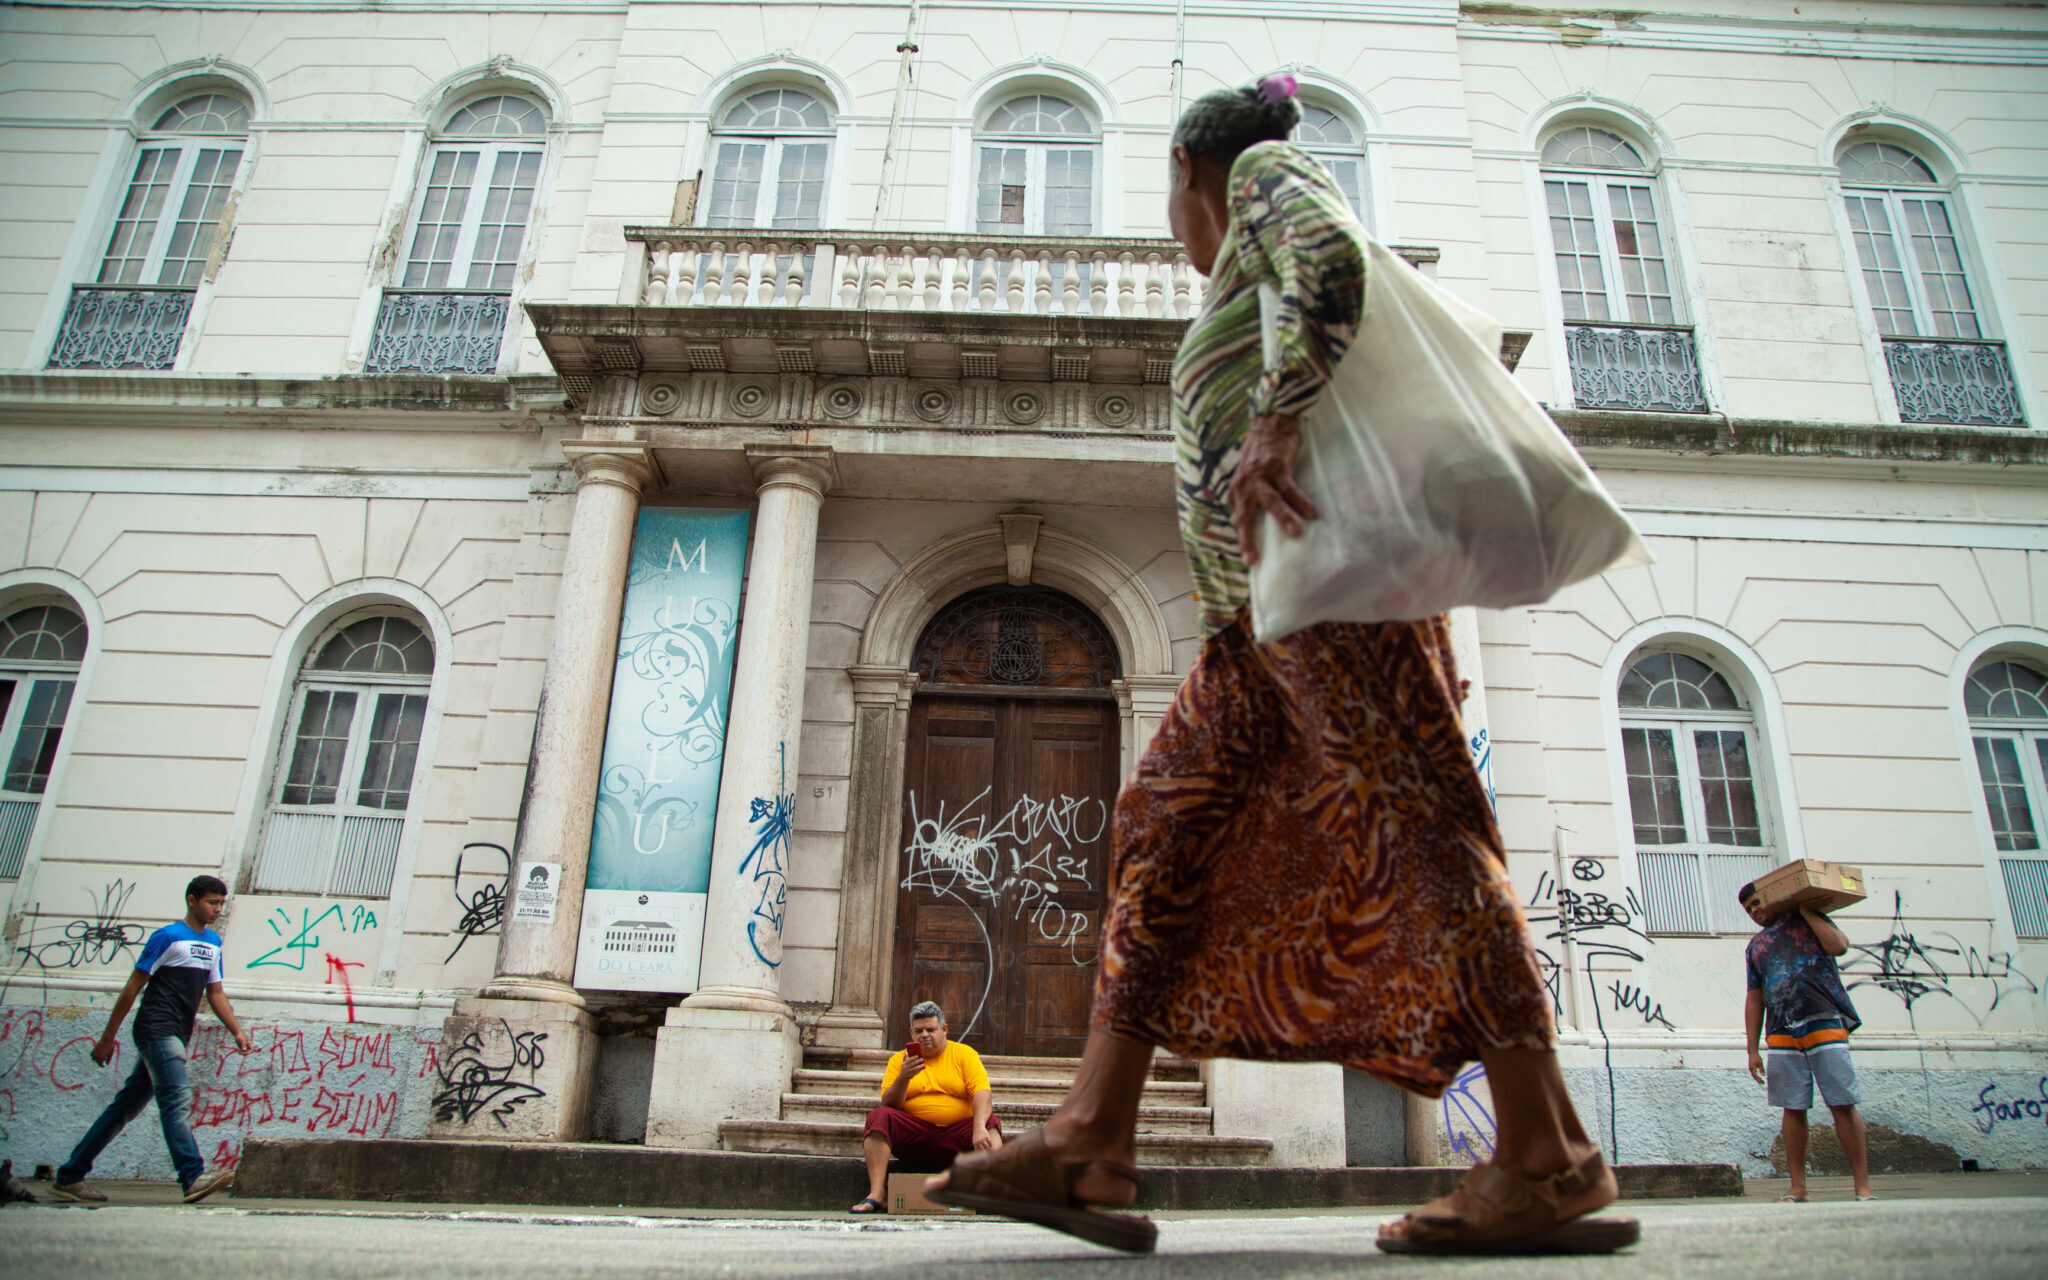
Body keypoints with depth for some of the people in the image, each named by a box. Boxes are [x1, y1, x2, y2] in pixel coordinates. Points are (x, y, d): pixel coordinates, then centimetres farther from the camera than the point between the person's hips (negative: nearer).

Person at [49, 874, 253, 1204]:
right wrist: (107, 1038, -4)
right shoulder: (168, 937, -5)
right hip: (156, 1030, -8)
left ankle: (69, 1177, 20)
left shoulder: (213, 942, 17)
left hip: (175, 1039, 8)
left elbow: (215, 994, 19)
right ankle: (193, 1178, -24)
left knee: (126, 1107, 11)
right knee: (176, 1099, -17)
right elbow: (133, 987, -4)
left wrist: (237, 1032, 8)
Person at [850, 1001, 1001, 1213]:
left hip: (956, 1135, -1)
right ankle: (875, 1196, -29)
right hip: (913, 1135, 1)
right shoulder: (899, 1060, 12)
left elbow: (982, 1093, -6)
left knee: (991, 1123, -27)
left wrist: (979, 1127, -25)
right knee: (879, 1117, -23)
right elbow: (888, 1105, 2)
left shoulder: (964, 1054, 9)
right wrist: (904, 1077, -16)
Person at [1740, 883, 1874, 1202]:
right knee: (1792, 1109, 3)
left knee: (1843, 1104, -7)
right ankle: (1798, 1188, 7)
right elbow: (1754, 999, 18)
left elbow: (1839, 946, -9)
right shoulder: (1755, 946, 22)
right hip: (1782, 1033, 4)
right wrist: (1752, 1050, 12)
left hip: (1823, 1022, -4)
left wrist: (1805, 910, -1)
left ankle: (1863, 1187, -2)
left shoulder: (1808, 921, 12)